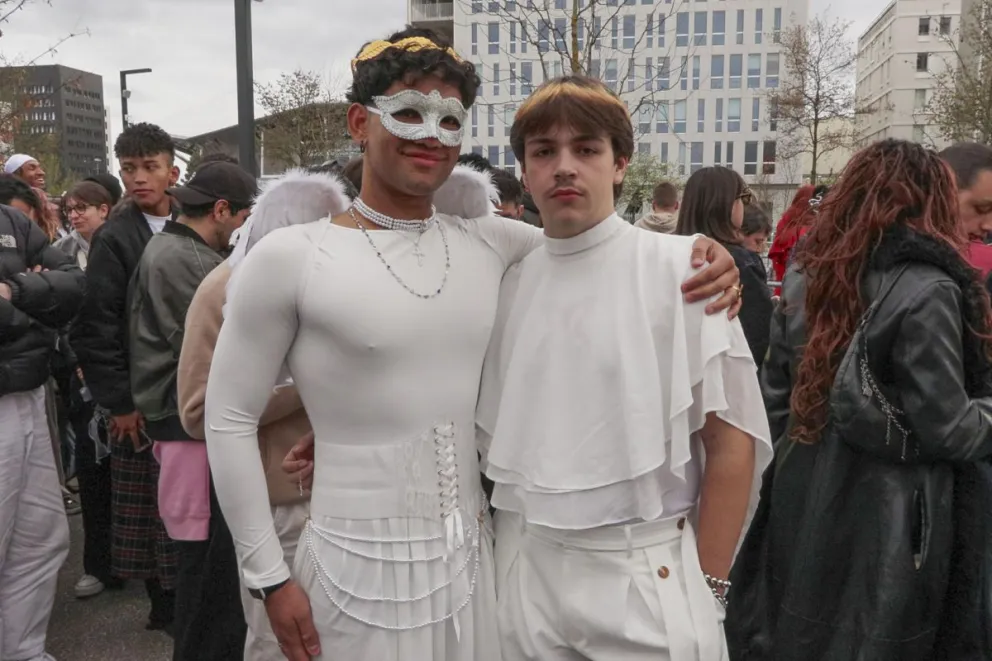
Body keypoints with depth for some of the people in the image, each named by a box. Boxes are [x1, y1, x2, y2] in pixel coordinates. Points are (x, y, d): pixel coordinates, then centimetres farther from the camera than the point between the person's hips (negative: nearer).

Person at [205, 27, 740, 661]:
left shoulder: (492, 242, 1)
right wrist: (269, 577, -6)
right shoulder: (288, 257, -10)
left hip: (471, 561, 4)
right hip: (359, 569, -3)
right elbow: (230, 419, -5)